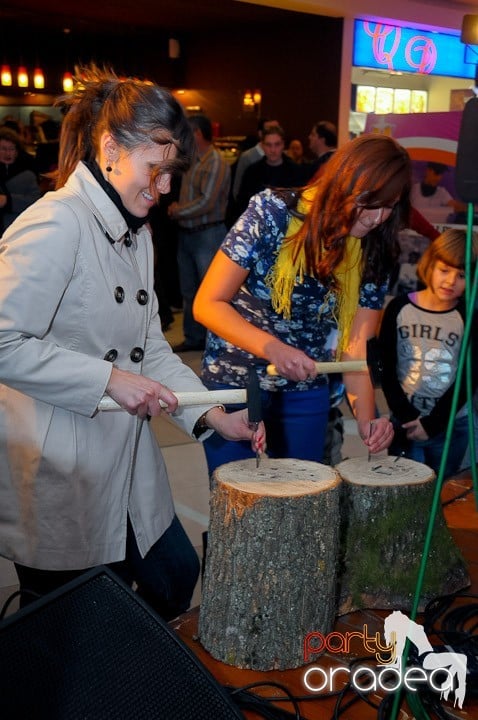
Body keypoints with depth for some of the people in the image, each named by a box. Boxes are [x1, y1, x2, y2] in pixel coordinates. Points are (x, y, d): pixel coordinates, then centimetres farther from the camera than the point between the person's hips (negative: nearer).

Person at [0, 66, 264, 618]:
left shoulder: (136, 235, 12)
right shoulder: (56, 224, -19)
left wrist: (213, 415, 2)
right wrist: (108, 379, -24)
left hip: (127, 465, 9)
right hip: (56, 479, -9)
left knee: (176, 580, 18)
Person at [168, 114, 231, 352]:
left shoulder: (215, 163, -13)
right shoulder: (191, 160, 10)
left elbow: (207, 203, -20)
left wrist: (177, 211, -10)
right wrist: (175, 207, -3)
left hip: (208, 233, -8)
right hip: (186, 232, 8)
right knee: (188, 289, 15)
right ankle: (193, 337, 26)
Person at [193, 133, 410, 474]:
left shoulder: (372, 254, -4)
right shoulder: (273, 213, -17)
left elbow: (355, 346, -7)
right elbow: (208, 304, -18)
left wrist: (366, 417, -22)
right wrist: (274, 348, -31)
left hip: (306, 392, 4)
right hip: (235, 382, -3)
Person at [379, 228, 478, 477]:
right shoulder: (399, 308, -3)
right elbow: (386, 368, -2)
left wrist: (431, 423, -10)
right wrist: (406, 417, -8)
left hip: (451, 426, 0)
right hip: (404, 421, 0)